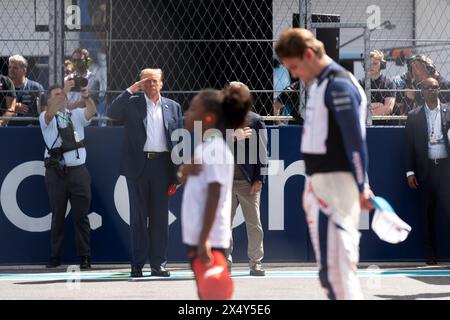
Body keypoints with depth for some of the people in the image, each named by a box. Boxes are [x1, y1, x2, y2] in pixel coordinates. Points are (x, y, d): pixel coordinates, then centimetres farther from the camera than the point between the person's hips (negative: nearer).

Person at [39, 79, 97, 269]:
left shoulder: (76, 115, 12)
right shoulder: (46, 118, 5)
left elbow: (91, 111, -7)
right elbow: (50, 113, -18)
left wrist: (87, 97, -28)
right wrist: (64, 91, -30)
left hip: (78, 170, 1)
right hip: (56, 172, -1)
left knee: (81, 215, 0)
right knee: (57, 215, 4)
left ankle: (84, 257, 4)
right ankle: (55, 257, 10)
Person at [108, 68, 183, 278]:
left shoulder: (172, 107, 11)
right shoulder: (132, 104, 7)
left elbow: (178, 141, 10)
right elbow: (112, 113, -12)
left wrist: (177, 174, 4)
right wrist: (131, 90, -11)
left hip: (162, 165, 1)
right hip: (138, 166, -1)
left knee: (160, 217, 3)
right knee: (138, 216, 3)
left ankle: (158, 264, 8)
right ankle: (137, 264, 7)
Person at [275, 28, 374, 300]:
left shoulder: (339, 85, -14)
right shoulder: (320, 84, 15)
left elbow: (355, 140, -17)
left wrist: (362, 187, -17)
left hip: (336, 183, -10)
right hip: (318, 182, 10)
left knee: (337, 260, -12)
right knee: (328, 264, 14)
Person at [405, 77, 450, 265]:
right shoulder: (414, 116, 8)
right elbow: (409, 146, 7)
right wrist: (410, 172, 1)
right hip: (425, 170, 1)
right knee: (427, 215, 4)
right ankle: (430, 255, 9)